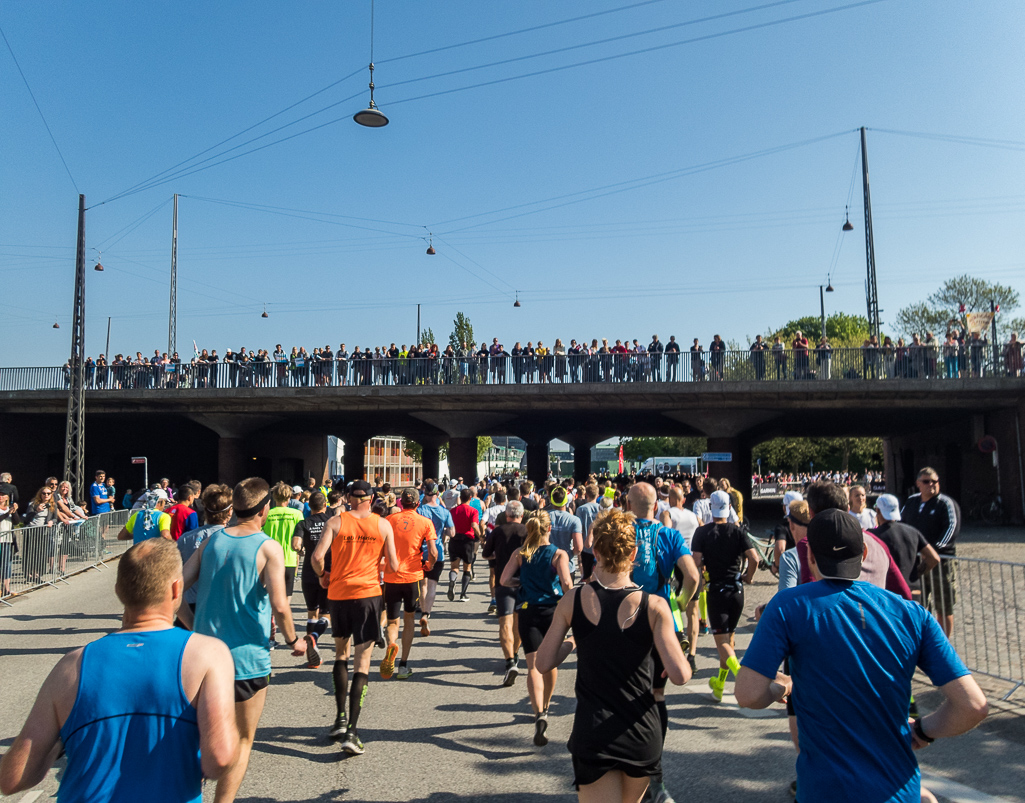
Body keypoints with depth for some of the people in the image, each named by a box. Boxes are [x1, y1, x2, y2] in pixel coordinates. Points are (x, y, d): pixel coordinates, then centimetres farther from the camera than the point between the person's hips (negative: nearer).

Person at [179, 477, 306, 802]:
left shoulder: (211, 540, 2)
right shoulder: (268, 548, -12)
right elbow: (279, 606, -21)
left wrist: (196, 628, 12)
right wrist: (293, 641, -4)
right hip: (247, 658, -4)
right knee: (242, 742, 14)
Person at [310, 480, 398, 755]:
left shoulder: (336, 521, 0)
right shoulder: (383, 525, 0)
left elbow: (317, 557, -11)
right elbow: (393, 567, 0)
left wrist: (322, 576, 9)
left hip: (338, 593, 1)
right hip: (368, 593, -1)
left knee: (341, 653, 21)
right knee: (362, 662, 2)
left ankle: (340, 718, 20)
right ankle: (351, 731, -3)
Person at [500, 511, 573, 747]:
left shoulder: (520, 554, 1)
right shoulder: (559, 554, -4)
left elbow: (504, 580, -4)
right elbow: (566, 582, -18)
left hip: (528, 611, 0)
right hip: (553, 611, 0)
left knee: (534, 665, -3)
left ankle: (539, 714, -23)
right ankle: (545, 708, 37)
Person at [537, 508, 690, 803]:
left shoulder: (572, 601, -9)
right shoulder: (653, 606, -13)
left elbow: (543, 664, -3)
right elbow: (680, 676, -14)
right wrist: (683, 658, 7)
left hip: (592, 732, -1)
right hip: (641, 734, 1)